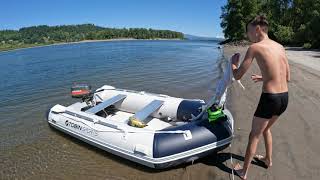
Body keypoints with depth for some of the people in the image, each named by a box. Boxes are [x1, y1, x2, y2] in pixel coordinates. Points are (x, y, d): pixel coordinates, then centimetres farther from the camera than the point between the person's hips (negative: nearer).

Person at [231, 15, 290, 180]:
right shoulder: (280, 47, 10)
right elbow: (287, 77, 14)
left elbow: (237, 76, -9)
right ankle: (268, 159, 49)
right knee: (266, 129, 30)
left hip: (269, 98, -7)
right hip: (285, 98, 7)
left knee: (254, 135, 11)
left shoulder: (255, 47, -9)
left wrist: (233, 62, 10)